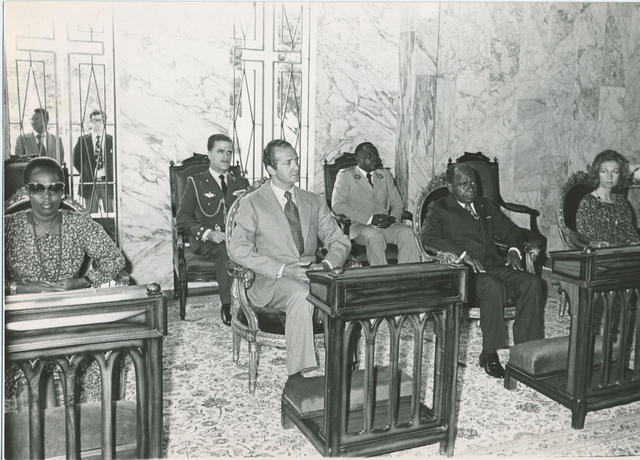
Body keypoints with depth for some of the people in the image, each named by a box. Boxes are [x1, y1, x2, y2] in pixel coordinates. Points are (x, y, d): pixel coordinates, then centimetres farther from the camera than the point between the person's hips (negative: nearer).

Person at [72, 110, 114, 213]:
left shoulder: (111, 140, 4)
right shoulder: (83, 140, 5)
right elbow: (76, 160, 10)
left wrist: (112, 176, -1)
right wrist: (85, 173, 2)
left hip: (108, 182, 0)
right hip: (90, 183, 0)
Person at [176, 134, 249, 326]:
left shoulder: (241, 183, 21)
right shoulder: (196, 182, 11)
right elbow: (182, 216, 3)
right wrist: (207, 233, -14)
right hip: (206, 242, -2)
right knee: (226, 250, -37)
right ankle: (228, 307, -30)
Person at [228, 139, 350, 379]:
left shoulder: (314, 202, 15)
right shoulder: (252, 203, 2)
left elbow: (339, 241, 11)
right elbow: (238, 249, -9)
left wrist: (326, 264, -13)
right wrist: (282, 269, -20)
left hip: (310, 276, 4)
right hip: (272, 282, -4)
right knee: (301, 296, -37)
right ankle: (297, 375, -30)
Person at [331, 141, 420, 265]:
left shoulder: (385, 175, 20)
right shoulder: (345, 176, 4)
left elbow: (398, 203, 19)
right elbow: (337, 205, -10)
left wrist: (392, 218, -6)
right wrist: (369, 219, -18)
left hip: (385, 226, 4)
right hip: (358, 226, -4)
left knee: (407, 232, -25)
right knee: (375, 237, -36)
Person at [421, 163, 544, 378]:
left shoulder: (486, 206, 25)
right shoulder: (440, 209, 7)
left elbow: (511, 230, 28)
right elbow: (428, 236, -11)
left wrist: (514, 249, 4)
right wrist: (463, 254, -22)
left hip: (496, 265, 6)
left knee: (533, 283, -21)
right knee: (493, 288, -36)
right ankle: (489, 354, -22)